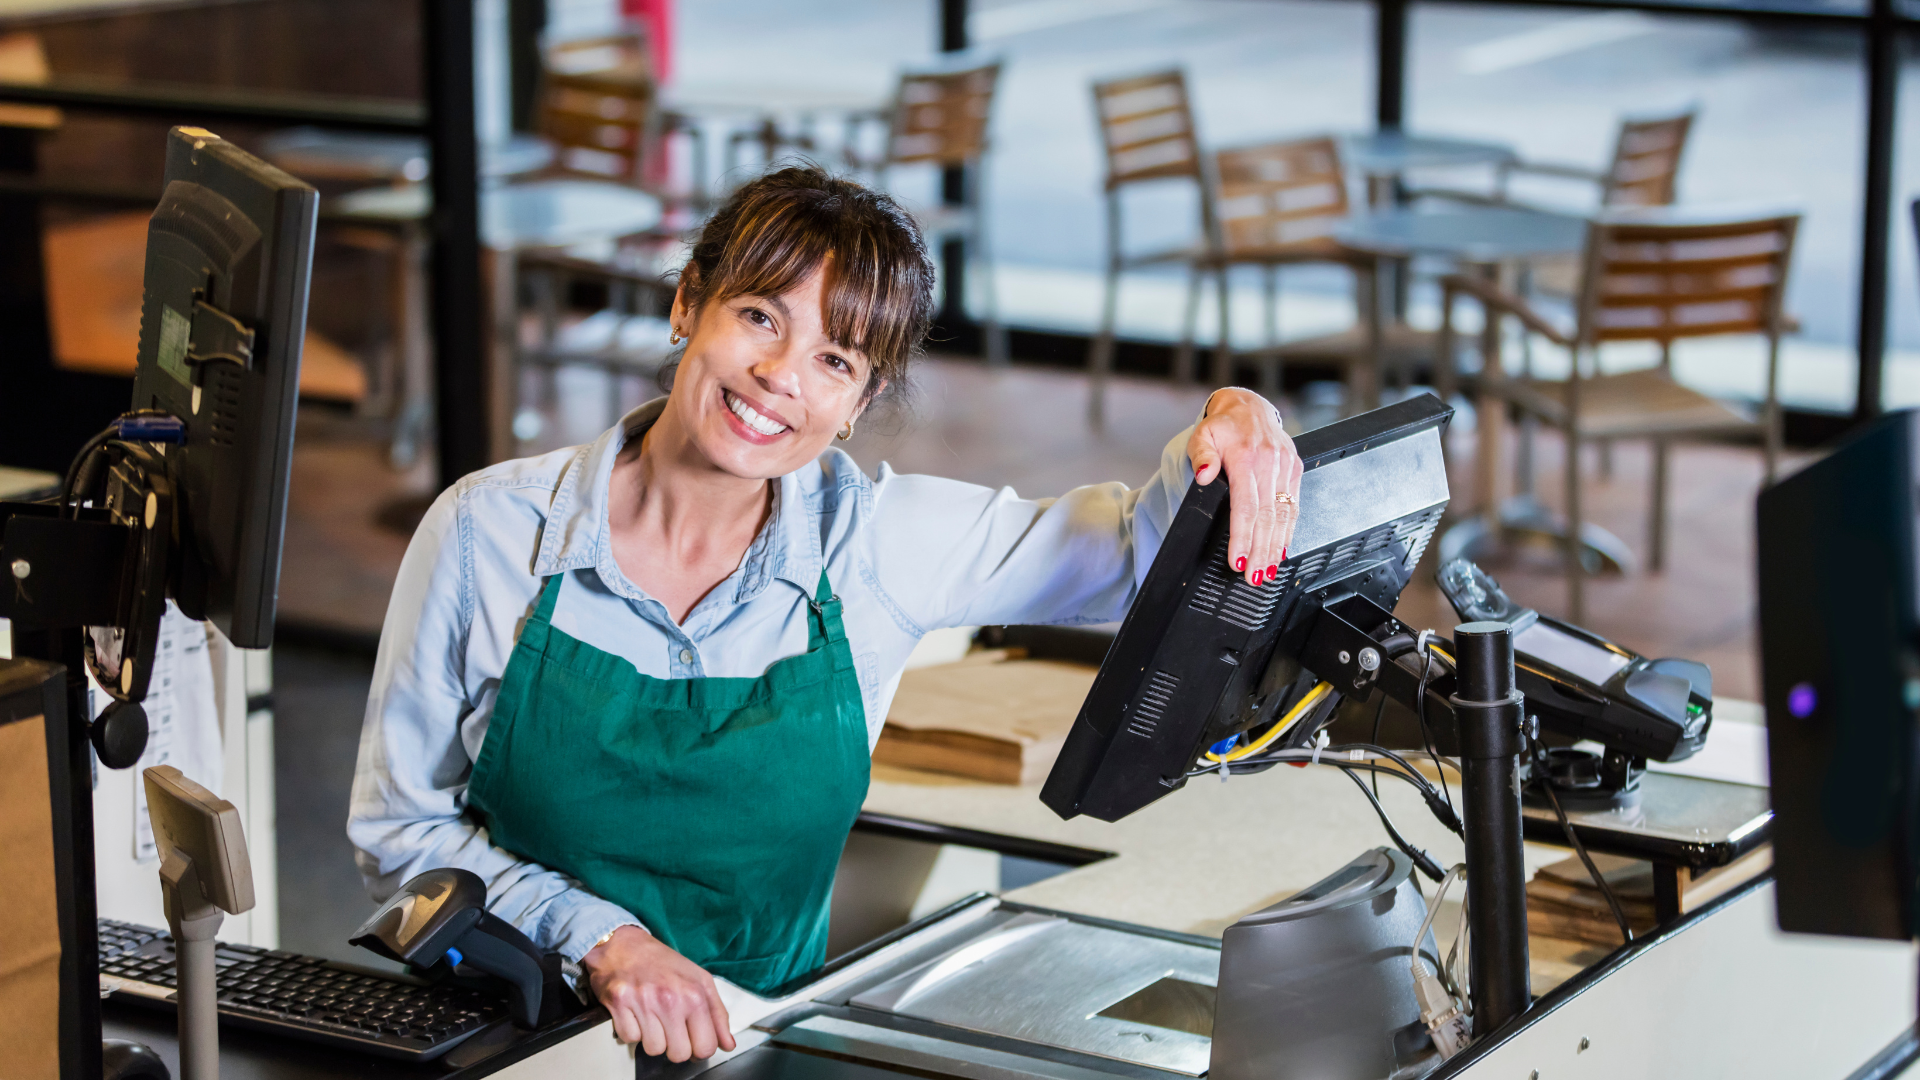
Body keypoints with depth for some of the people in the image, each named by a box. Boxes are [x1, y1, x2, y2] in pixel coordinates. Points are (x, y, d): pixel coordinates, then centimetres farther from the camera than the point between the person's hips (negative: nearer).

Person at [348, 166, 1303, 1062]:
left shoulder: (871, 541, 0)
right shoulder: (486, 530, -4)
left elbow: (1141, 551, 3)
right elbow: (399, 826, 0)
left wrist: (1230, 429, -19)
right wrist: (598, 937, -14)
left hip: (743, 1047, 2)